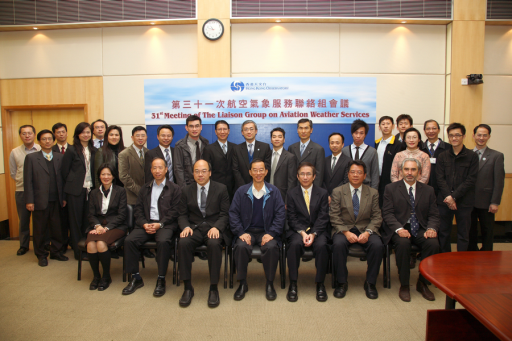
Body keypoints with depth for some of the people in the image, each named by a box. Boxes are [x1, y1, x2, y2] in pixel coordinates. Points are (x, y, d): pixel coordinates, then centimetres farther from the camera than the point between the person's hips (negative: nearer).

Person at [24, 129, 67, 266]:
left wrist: (64, 197, 3)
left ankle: (56, 252, 26)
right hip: (40, 201, -2)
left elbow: (63, 178, 7)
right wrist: (29, 201, -8)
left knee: (57, 228, 10)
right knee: (40, 230, 9)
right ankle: (41, 255, 23)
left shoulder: (60, 157, 8)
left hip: (56, 201, 2)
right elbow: (28, 181, -3)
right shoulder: (31, 158, 0)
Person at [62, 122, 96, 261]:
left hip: (90, 189, 4)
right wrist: (71, 185, 2)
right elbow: (65, 171, -2)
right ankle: (78, 251, 13)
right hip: (75, 191, -4)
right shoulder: (71, 150, -4)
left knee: (88, 220, 7)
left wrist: (94, 186, 3)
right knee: (76, 220, 4)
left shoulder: (93, 151, 8)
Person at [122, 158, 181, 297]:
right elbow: (138, 210, 13)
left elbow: (174, 212, -1)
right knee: (129, 240, -21)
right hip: (146, 224, 4)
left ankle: (161, 280, -18)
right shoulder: (145, 189, 20)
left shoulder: (174, 189, 7)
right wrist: (144, 224, -6)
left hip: (165, 225, -4)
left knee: (163, 241, -34)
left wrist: (159, 224, -13)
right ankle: (135, 278, -7)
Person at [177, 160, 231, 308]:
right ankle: (188, 287, -15)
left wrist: (216, 227, -17)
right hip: (194, 228, 2)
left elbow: (225, 214, 1)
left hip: (214, 228, -2)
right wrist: (186, 227, -11)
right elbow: (182, 215, 10)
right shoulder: (186, 191, 13)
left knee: (214, 244, -35)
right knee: (183, 243, -30)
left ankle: (213, 288, -20)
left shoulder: (221, 189, 6)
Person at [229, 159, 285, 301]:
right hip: (247, 231, 1)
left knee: (271, 247, -32)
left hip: (267, 232, 0)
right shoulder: (241, 191, 6)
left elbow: (280, 214, 2)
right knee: (241, 246, -31)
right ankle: (242, 284, -9)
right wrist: (241, 233, -12)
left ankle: (270, 284, -9)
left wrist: (271, 233, -12)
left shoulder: (274, 191, 6)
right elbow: (233, 214, 3)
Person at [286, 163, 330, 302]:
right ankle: (293, 284, -20)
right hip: (297, 230, 0)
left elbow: (323, 218, 0)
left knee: (321, 245, -32)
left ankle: (320, 284, -14)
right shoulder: (292, 193, 9)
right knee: (295, 244, -33)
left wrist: (313, 234, -15)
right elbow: (292, 218, 1)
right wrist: (302, 232, -15)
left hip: (317, 230, 0)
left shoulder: (323, 193, 9)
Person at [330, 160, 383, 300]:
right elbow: (334, 216, -2)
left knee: (377, 245, -29)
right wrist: (346, 232, -17)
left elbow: (376, 217, 4)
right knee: (338, 244, -33)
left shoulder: (373, 193, 8)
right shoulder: (337, 192, 4)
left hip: (365, 229, 1)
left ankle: (370, 283, -7)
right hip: (343, 228, -1)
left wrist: (367, 232, -15)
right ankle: (341, 283, -12)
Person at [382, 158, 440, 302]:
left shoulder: (428, 190, 13)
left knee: (433, 243, -28)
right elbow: (387, 213, -4)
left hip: (420, 229, 3)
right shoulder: (391, 189, 5)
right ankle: (404, 285, -13)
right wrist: (399, 228, -21)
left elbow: (433, 215, 8)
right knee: (403, 243, -34)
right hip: (400, 229, -2)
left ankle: (423, 283, -4)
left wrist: (431, 228, -14)